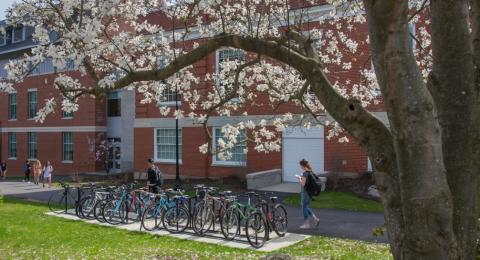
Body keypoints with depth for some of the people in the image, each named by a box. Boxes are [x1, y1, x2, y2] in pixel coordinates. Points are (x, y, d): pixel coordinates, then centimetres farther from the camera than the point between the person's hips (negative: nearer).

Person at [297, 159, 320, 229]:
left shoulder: (305, 173, -20)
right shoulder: (311, 172, 8)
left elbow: (302, 184, -22)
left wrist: (299, 178, -9)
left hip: (305, 192, -9)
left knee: (304, 207, 4)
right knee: (306, 207, 19)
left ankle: (306, 224, 12)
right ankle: (316, 219, 13)